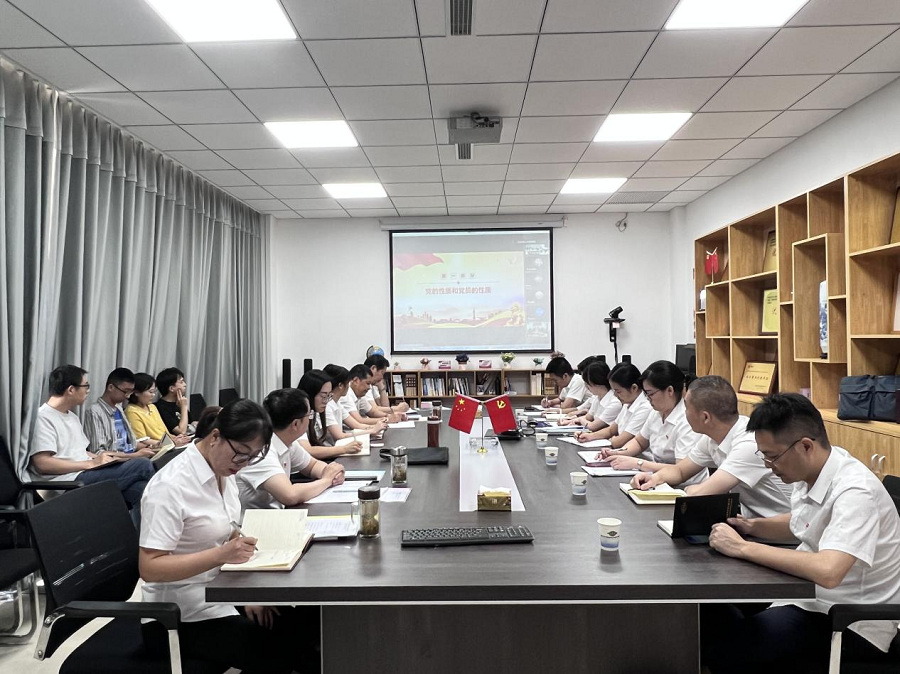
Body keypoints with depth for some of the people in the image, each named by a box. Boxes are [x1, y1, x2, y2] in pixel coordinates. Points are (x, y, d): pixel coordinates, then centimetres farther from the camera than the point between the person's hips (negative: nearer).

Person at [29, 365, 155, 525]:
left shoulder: (72, 416, 21)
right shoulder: (43, 417, -8)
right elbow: (42, 464, -17)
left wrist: (101, 458, 3)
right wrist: (91, 463, -15)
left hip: (88, 475, 9)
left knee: (141, 490, -18)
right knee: (143, 465, -20)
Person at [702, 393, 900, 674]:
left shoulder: (854, 493, -27)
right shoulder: (811, 470, -2)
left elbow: (827, 572, -41)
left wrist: (742, 547, -31)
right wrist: (752, 526, -1)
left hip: (851, 624, -8)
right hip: (811, 594, 8)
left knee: (721, 647, -18)